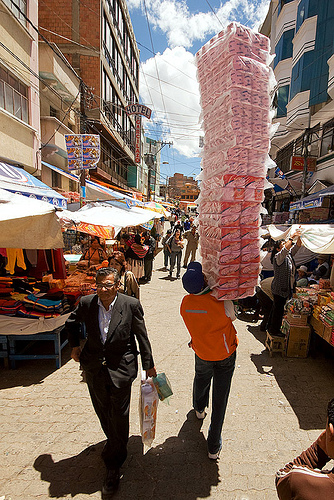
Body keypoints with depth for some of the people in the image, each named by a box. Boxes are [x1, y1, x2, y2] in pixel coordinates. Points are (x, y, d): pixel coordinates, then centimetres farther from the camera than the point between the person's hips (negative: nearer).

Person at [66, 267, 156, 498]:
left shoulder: (131, 305, -16)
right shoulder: (86, 303, -8)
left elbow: (142, 336, -6)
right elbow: (72, 323, 14)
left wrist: (148, 364, 1)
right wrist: (75, 345, 5)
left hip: (121, 368, -3)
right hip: (94, 369, 4)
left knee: (119, 416, 7)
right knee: (103, 412, 22)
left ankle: (114, 466, 30)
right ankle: (116, 443, 52)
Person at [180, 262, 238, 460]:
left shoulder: (185, 303, -20)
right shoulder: (221, 304, -34)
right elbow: (232, 315, -13)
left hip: (202, 353, 4)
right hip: (225, 356, -3)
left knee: (201, 380, 34)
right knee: (220, 401, 12)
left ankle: (199, 409, 63)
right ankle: (214, 447, 27)